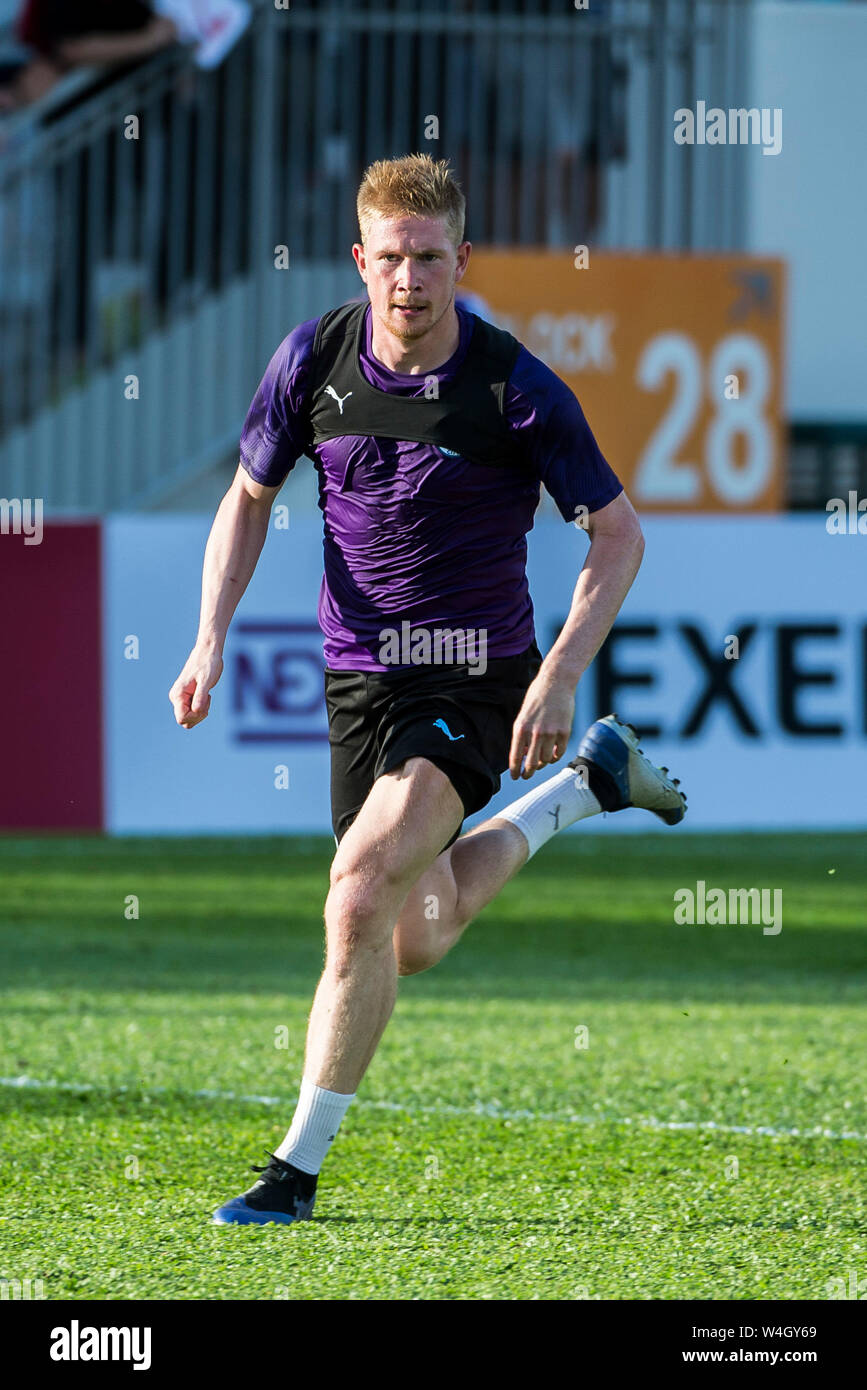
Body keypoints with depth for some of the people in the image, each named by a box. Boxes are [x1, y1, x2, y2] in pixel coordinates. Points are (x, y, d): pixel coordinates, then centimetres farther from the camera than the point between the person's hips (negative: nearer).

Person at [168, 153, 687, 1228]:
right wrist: (212, 637, -3)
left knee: (361, 896, -24)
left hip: (476, 683, -5)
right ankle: (591, 781, 41)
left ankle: (299, 1169, -14)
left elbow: (618, 533, -6)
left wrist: (559, 677, -16)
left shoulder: (517, 390, -16)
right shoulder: (313, 358, -6)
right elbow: (249, 495, 10)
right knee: (417, 941, 16)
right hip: (361, 682, 5)